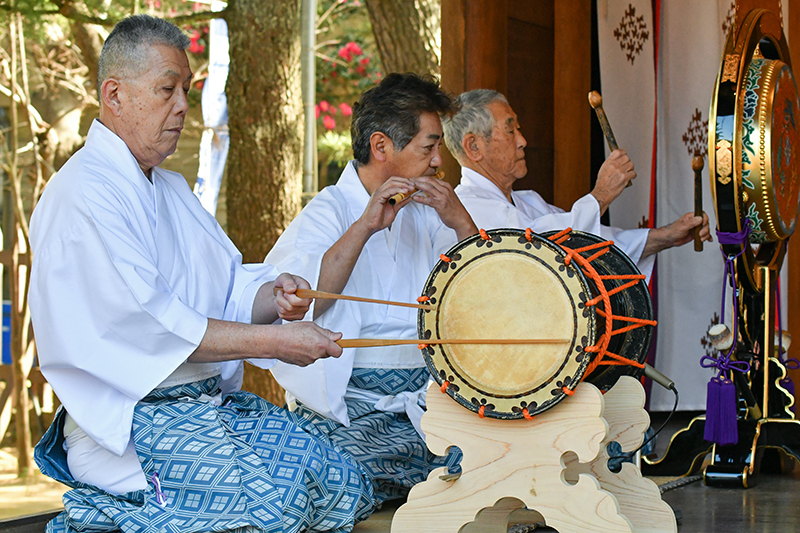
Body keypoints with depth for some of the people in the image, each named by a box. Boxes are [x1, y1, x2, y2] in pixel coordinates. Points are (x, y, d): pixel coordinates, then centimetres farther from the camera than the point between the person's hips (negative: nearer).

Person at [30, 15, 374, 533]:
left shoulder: (173, 189, 21)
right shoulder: (82, 196, -11)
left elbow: (231, 287, 17)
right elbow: (150, 325, -19)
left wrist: (273, 296, -7)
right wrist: (275, 341, -18)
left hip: (209, 401, 9)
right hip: (127, 420, -9)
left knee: (348, 487, -8)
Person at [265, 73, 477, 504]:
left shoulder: (425, 213, 17)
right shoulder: (329, 211, 0)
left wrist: (461, 223, -2)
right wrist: (364, 227, -20)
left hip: (426, 390, 5)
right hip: (349, 402, -5)